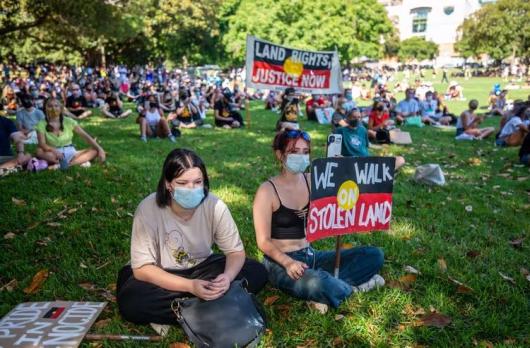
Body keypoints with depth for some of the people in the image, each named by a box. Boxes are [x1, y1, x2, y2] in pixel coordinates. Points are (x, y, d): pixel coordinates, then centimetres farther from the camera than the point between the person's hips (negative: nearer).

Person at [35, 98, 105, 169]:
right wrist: (53, 150, -38)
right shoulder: (42, 124, -3)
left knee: (94, 151, -20)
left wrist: (99, 149, -18)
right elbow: (42, 144, -15)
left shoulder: (68, 121, 1)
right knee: (39, 152, -34)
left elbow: (85, 136, -5)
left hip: (70, 153, 2)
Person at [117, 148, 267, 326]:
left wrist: (227, 277, -34)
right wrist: (190, 286, -34)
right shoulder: (148, 209, -25)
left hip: (201, 267, 3)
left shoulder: (215, 206, -19)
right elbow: (142, 268, -23)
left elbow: (236, 251, -10)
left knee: (257, 272, -16)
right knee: (129, 302, -33)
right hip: (162, 276, -2)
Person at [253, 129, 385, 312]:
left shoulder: (312, 181, 3)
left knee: (374, 255, -4)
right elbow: (263, 241, -13)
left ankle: (327, 284, -15)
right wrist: (287, 262, -28)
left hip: (311, 256, 6)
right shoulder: (267, 191, -12)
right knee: (317, 283, -38)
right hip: (280, 262, -6)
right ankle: (351, 286, -4)